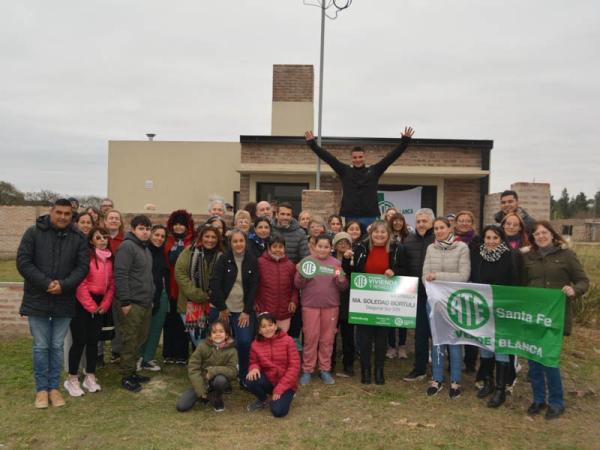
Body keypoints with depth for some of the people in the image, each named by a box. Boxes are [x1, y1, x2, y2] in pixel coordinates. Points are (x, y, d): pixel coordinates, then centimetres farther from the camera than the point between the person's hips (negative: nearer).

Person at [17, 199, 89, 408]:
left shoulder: (78, 238, 2)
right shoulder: (34, 232, -3)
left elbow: (83, 266, -1)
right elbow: (23, 261, -8)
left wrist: (64, 285, -16)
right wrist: (46, 283, -17)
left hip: (64, 301, 2)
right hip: (37, 299, -1)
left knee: (57, 346, 10)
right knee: (40, 346, 6)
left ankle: (54, 387, 22)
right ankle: (42, 388, 18)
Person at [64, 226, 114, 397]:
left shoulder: (109, 259, 9)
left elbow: (111, 284, 10)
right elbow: (80, 284, -17)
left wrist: (104, 305, -1)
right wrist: (91, 306, -12)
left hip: (99, 304, 7)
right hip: (82, 303, -6)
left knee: (93, 340, 11)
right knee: (80, 341, -4)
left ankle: (90, 377, 21)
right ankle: (72, 380, 9)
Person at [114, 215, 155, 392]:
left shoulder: (146, 249, 17)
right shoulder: (127, 246, -12)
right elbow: (120, 275, -19)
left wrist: (151, 297, 21)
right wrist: (125, 302, -21)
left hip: (145, 303, 9)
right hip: (132, 303, -9)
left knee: (140, 339, 15)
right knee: (130, 341, -1)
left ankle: (132, 372, 26)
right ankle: (126, 377, 10)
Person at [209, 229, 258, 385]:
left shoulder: (252, 261, 0)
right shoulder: (223, 259, -5)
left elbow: (253, 288, -1)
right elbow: (214, 284, -9)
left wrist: (247, 311, -6)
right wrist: (222, 308, -10)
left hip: (243, 310, 1)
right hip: (221, 309, -1)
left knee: (245, 342, -9)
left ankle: (244, 377, 11)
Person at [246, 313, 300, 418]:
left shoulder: (287, 341, -13)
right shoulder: (255, 344, -5)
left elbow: (294, 366, -14)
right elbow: (254, 363, 6)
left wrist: (280, 388, -19)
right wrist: (254, 368, -21)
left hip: (286, 384, -3)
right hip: (268, 381, 3)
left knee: (278, 411, -24)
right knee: (250, 380, -27)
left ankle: (286, 395, 11)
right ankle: (263, 400, 6)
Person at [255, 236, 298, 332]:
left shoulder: (290, 265, 6)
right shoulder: (260, 262, -4)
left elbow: (294, 286, 11)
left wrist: (294, 301, -2)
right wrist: (255, 302, -4)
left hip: (284, 311, 3)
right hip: (264, 311, -3)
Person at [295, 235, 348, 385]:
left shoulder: (336, 263, 6)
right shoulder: (306, 261, 2)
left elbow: (344, 287, 4)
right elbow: (297, 284, -2)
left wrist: (341, 280, -16)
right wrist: (303, 276, -21)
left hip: (331, 306, 2)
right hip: (310, 305, -1)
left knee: (327, 338, 7)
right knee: (310, 338, 2)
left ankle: (325, 370, 19)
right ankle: (307, 370, 13)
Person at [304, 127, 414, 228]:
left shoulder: (374, 171, 8)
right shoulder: (345, 171, 7)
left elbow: (391, 156, 5)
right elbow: (328, 157, 4)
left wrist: (405, 141, 1)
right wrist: (312, 143, 1)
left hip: (370, 217, 0)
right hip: (349, 217, 0)